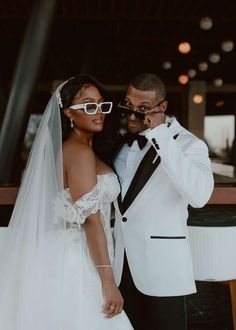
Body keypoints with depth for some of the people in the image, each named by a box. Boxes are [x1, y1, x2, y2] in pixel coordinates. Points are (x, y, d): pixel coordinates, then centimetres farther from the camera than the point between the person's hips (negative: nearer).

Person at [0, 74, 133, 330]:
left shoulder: (67, 149, 14)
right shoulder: (80, 152, -15)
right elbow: (90, 220, -20)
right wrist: (108, 281, -19)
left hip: (72, 259, 9)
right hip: (77, 264, -9)